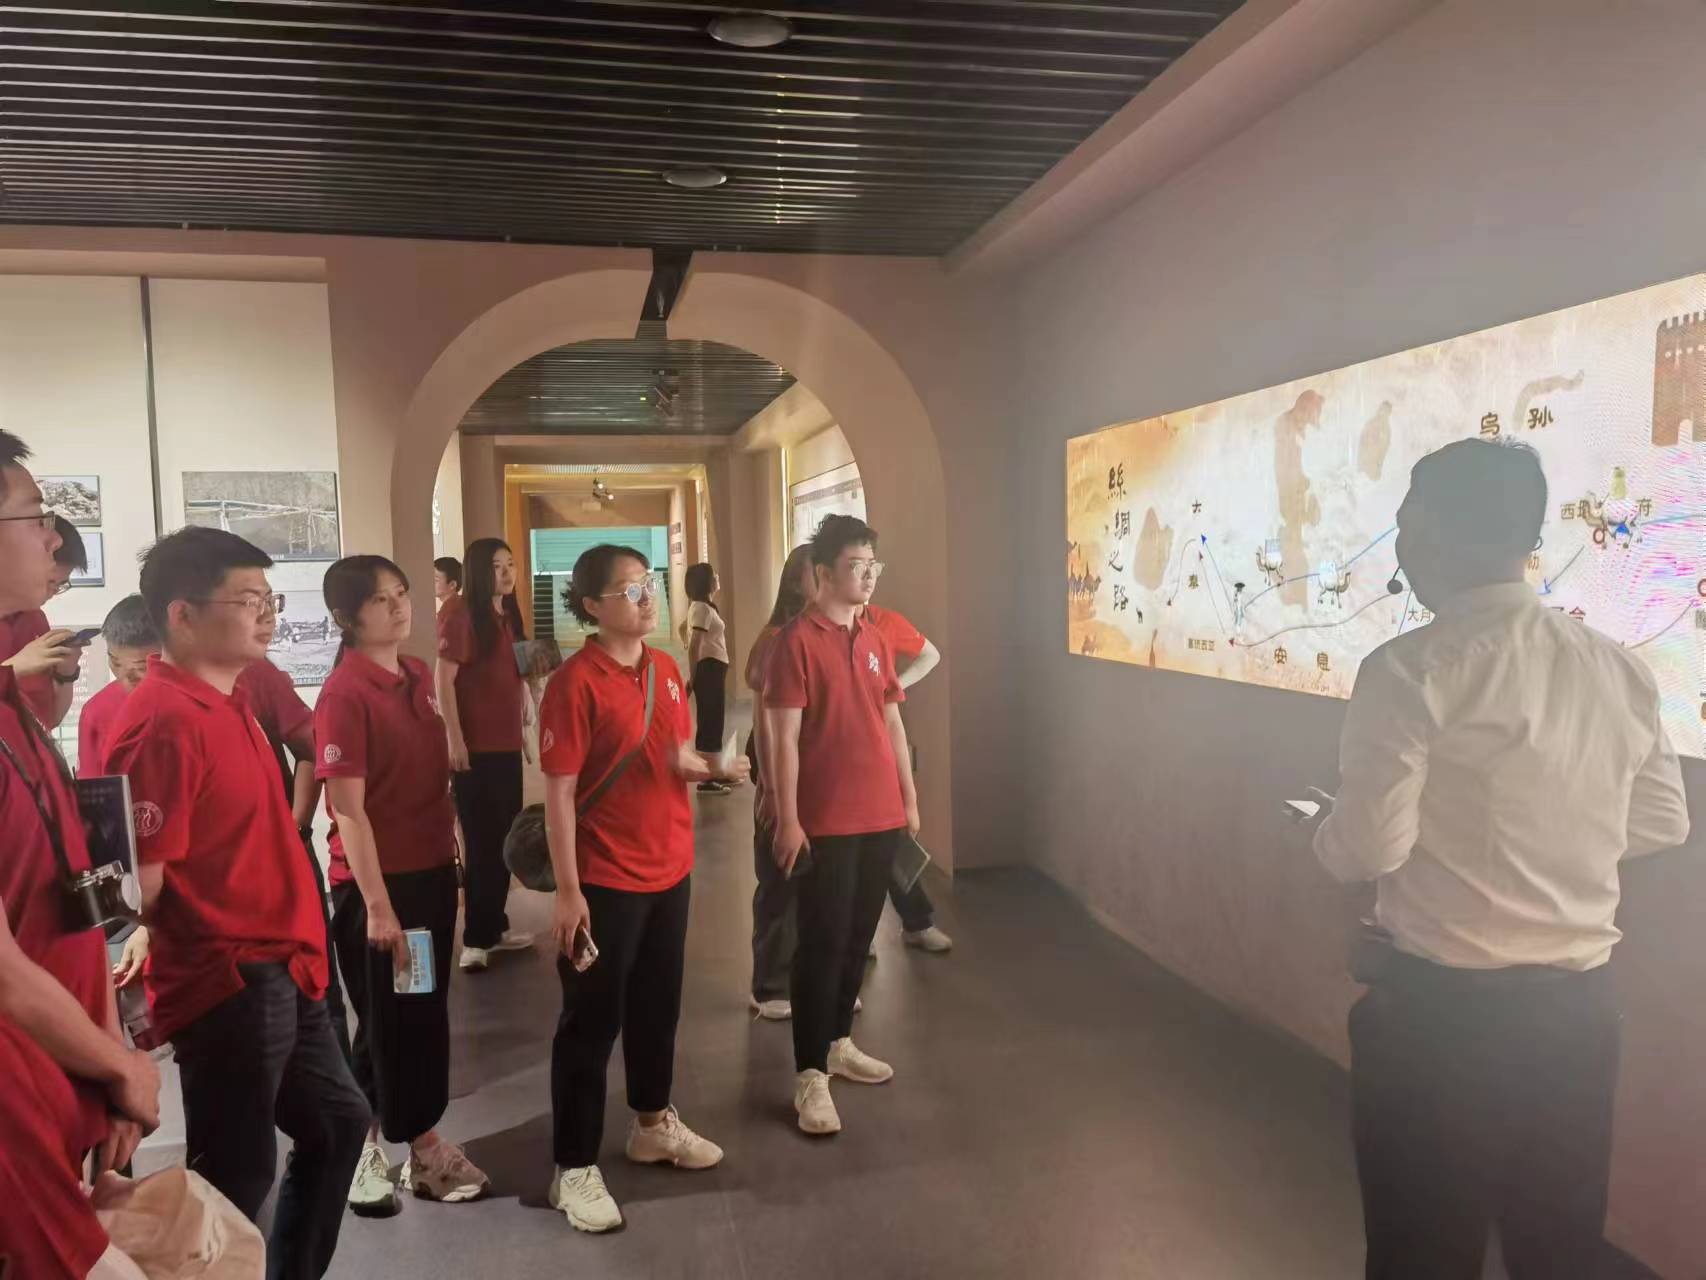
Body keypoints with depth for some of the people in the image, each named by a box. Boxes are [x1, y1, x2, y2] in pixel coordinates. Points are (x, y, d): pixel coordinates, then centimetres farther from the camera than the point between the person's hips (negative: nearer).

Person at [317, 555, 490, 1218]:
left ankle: (423, 1143, 32)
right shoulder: (344, 694, -18)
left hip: (432, 870, 7)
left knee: (427, 1013, 16)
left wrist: (453, 856, 15)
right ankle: (359, 1149, 29)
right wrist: (376, 904, -19)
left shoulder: (419, 676, 6)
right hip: (376, 882, -7)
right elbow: (349, 811, -19)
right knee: (383, 1021, 8)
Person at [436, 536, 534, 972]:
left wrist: (522, 728, 16)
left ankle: (495, 927, 26)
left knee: (504, 838, 14)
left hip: (507, 743, 8)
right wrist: (454, 739, -20)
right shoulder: (461, 614, -11)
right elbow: (443, 679, -16)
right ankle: (477, 938, 11)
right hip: (474, 745, -8)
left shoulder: (509, 615, 12)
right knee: (481, 840, 0)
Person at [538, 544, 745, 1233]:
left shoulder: (664, 669, 5)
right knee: (591, 1020, 5)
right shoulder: (575, 682, -17)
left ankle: (653, 1124, 41)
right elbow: (559, 793, -16)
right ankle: (573, 1169, 20)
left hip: (670, 868, 7)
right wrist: (567, 890, -17)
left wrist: (712, 768, -7)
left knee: (658, 1003, 21)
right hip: (605, 879, -7)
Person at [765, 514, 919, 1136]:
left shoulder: (875, 641, 10)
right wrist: (787, 820, -14)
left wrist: (909, 797, 15)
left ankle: (838, 1043, 32)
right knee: (822, 944, 0)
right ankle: (810, 1076, 10)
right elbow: (783, 738, -12)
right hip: (825, 822, -7)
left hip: (880, 816, 7)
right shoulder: (796, 641, -11)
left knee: (858, 938, 16)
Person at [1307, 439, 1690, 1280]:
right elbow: (1662, 824, 11)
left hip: (1441, 1007, -6)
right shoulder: (1620, 669, 1)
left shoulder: (1414, 667, -19)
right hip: (1580, 1003, 6)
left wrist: (1325, 825, 1)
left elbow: (1367, 849, -20)